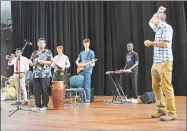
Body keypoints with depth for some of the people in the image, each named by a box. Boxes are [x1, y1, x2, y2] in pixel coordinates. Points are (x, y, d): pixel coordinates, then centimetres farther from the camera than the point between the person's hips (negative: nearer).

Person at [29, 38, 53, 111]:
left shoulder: (48, 52, 4)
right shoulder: (34, 53, 17)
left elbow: (50, 62, -4)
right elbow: (31, 63, 16)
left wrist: (43, 62, -17)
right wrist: (31, 63, -6)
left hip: (45, 74, -4)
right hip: (36, 74, 4)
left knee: (45, 90, -2)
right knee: (36, 90, 4)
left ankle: (44, 105, 6)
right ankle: (37, 105, 12)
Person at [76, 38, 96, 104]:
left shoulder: (91, 52, 2)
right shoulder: (81, 53, 17)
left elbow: (93, 63, -2)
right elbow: (77, 61, 24)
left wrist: (92, 64, -25)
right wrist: (78, 64, 2)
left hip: (88, 71, -5)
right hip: (81, 71, 6)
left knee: (87, 86, -10)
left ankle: (88, 100, -4)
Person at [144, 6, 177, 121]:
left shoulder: (167, 27, -6)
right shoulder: (158, 28, 19)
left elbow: (166, 44, -18)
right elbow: (150, 23, 39)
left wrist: (152, 43, -7)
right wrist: (158, 12, 29)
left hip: (165, 61, -9)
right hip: (156, 62, 9)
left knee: (166, 87, -10)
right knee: (156, 87, 6)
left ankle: (171, 113, -7)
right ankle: (162, 110, 12)